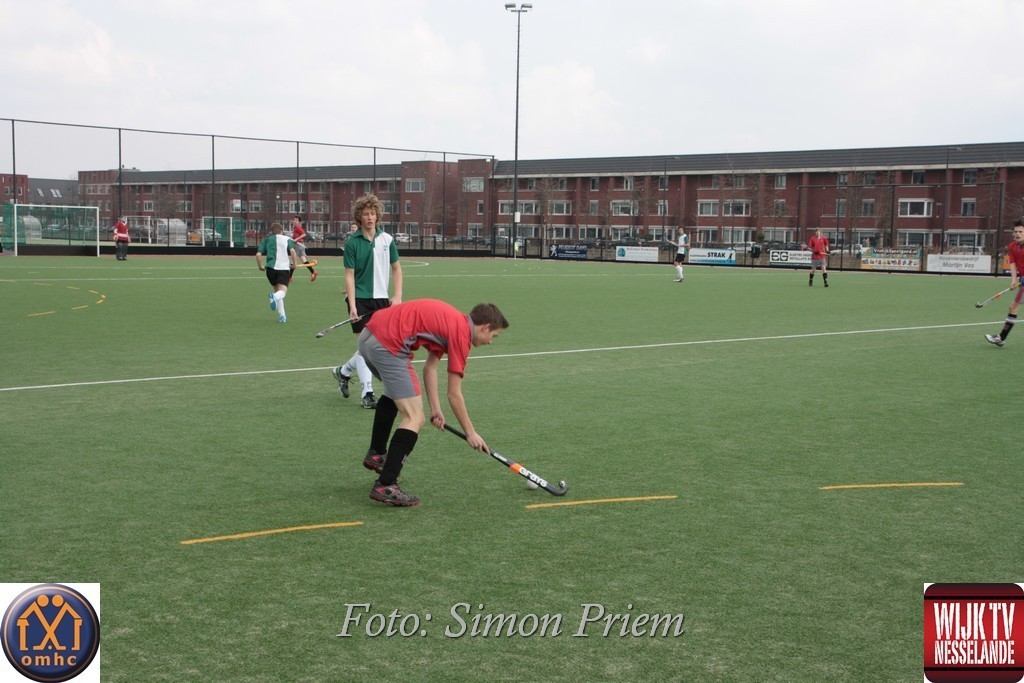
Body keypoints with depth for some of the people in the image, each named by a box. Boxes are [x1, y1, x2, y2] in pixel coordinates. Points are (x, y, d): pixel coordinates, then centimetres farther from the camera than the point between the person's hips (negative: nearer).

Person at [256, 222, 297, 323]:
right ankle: (275, 296, -46)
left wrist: (260, 266, 18)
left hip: (271, 268, 2)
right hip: (284, 268, -2)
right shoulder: (287, 239, 13)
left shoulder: (267, 239, 15)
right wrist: (294, 264, 4)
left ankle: (282, 316, 13)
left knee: (277, 290, 18)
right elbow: (292, 251, -7)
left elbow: (258, 254, 5)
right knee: (282, 291, -9)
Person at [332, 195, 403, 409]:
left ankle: (344, 371, 31)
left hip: (381, 298, 4)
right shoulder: (352, 242, -6)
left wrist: (397, 295, 1)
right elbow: (349, 275, -7)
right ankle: (367, 393, -1)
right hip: (360, 298, -4)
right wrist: (352, 305, -15)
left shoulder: (387, 239, 4)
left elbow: (396, 268, 12)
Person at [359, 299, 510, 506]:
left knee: (394, 393, 36)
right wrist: (471, 433, 5)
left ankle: (376, 454, 50)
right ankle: (385, 485, -11)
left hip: (369, 335, 10)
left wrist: (435, 409, 15)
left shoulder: (450, 321, 19)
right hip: (387, 344, -10)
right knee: (415, 418, -6)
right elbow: (454, 394, -5)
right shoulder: (461, 333, -7)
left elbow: (430, 366, 20)